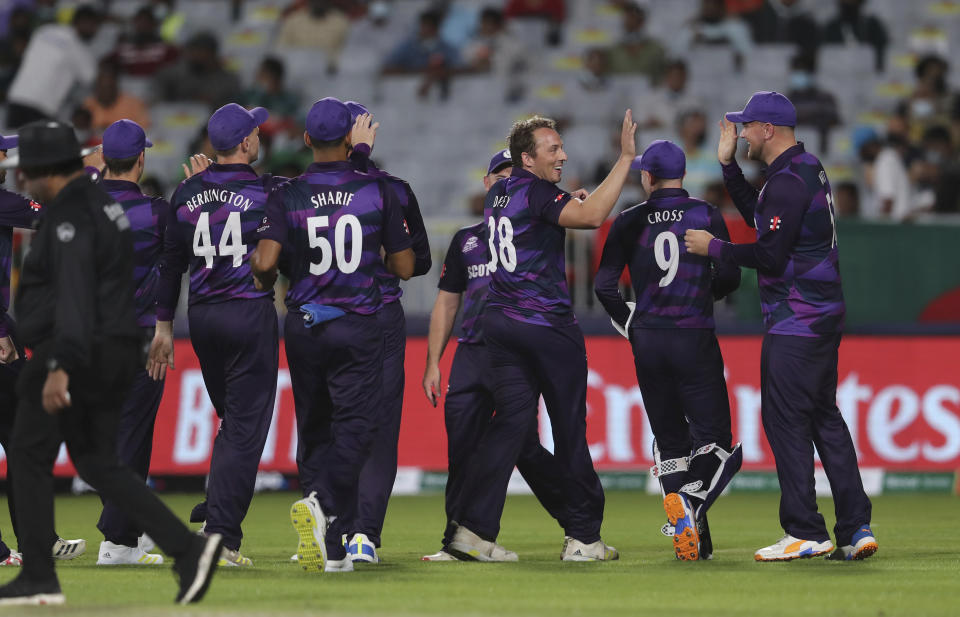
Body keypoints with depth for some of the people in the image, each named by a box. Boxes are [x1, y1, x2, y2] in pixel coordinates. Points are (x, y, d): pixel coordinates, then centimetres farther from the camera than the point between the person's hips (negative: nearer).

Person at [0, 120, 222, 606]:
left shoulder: (69, 219, -16)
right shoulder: (100, 203, 16)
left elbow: (75, 297, -28)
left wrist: (60, 367, -37)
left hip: (77, 352, -10)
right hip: (116, 353, 10)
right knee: (96, 462, 11)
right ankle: (187, 548, -3)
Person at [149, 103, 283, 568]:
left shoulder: (187, 193, 5)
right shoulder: (268, 192, -8)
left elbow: (171, 262, 9)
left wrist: (164, 325, 14)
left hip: (201, 319, 5)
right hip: (252, 316, -5)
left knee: (231, 421, 21)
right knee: (246, 428, -3)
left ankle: (217, 522, 15)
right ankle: (222, 536, -9)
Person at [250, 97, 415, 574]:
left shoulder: (288, 196, -3)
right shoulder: (377, 191, -2)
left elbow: (265, 261, -15)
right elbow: (405, 267, 2)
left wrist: (264, 280, 8)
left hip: (303, 327, 2)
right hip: (359, 328, -2)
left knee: (313, 429, 12)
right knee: (356, 426, -3)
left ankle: (329, 547, 9)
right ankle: (323, 503, -30)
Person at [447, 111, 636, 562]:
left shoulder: (498, 196, 13)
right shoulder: (536, 193, -13)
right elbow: (591, 217, -28)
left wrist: (567, 204, 23)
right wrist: (625, 158, -25)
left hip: (500, 323, 7)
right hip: (548, 325, -7)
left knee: (508, 422, 3)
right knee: (570, 431, 3)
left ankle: (473, 529, -11)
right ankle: (583, 538, 8)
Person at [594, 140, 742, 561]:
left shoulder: (630, 222, 3)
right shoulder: (706, 215, 1)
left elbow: (604, 285, -2)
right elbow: (729, 277, -2)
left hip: (647, 342, 2)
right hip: (696, 339, -2)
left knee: (670, 442, 11)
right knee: (713, 436, 0)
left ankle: (678, 504, -11)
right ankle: (691, 508, -26)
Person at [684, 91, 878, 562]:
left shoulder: (788, 181, -17)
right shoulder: (808, 168, 15)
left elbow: (770, 254, -21)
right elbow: (759, 217, 27)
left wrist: (713, 248, -9)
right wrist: (728, 165, 21)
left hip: (795, 320, -10)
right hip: (825, 315, 10)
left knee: (785, 418, -6)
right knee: (824, 416, 12)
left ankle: (806, 532, -7)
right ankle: (855, 528, 9)